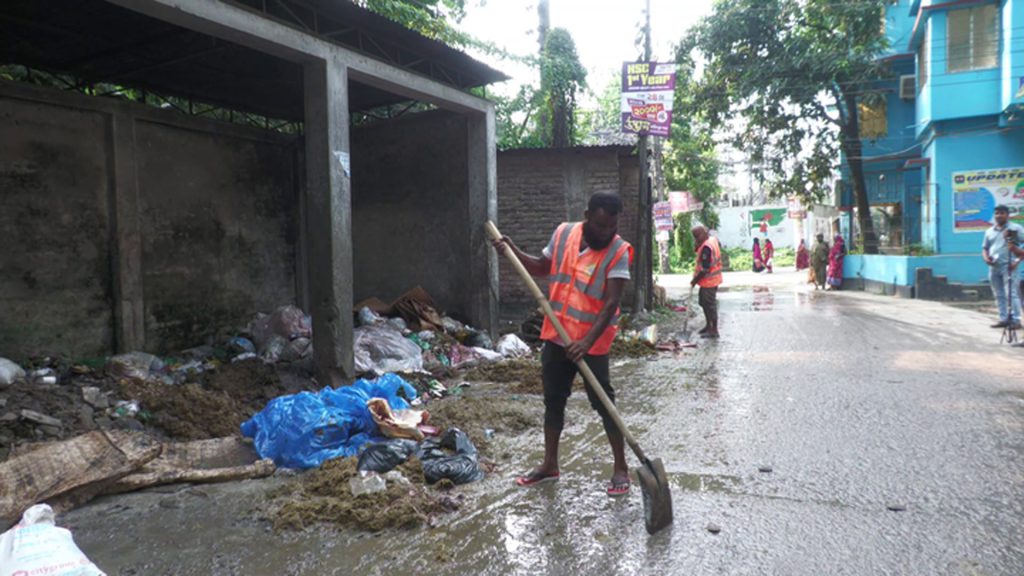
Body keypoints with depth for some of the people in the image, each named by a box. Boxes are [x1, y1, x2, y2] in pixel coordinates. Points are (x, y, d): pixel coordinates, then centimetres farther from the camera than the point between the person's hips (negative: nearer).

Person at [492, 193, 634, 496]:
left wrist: (588, 341, -32)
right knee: (553, 400, 14)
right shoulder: (563, 234, 0)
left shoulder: (619, 252, -15)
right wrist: (514, 251, 1)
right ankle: (550, 464, 28)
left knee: (604, 404, 1)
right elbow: (542, 267, 16)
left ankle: (621, 468, 17)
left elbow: (611, 303, -22)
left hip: (594, 342, -5)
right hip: (557, 335, 5)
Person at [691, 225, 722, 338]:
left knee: (710, 304, -1)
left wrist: (695, 280, -13)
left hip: (709, 281, -10)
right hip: (713, 278, 10)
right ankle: (708, 325, 32)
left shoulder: (706, 247, -25)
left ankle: (714, 330, 7)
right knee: (703, 301, 20)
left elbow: (705, 268, -25)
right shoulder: (713, 239, 5)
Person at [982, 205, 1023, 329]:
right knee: (999, 295, 9)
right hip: (993, 267, 6)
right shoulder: (989, 231, 16)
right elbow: (985, 248, 21)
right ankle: (1004, 319, 15)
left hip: (1008, 266, -6)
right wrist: (986, 258, 0)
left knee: (1011, 293, -11)